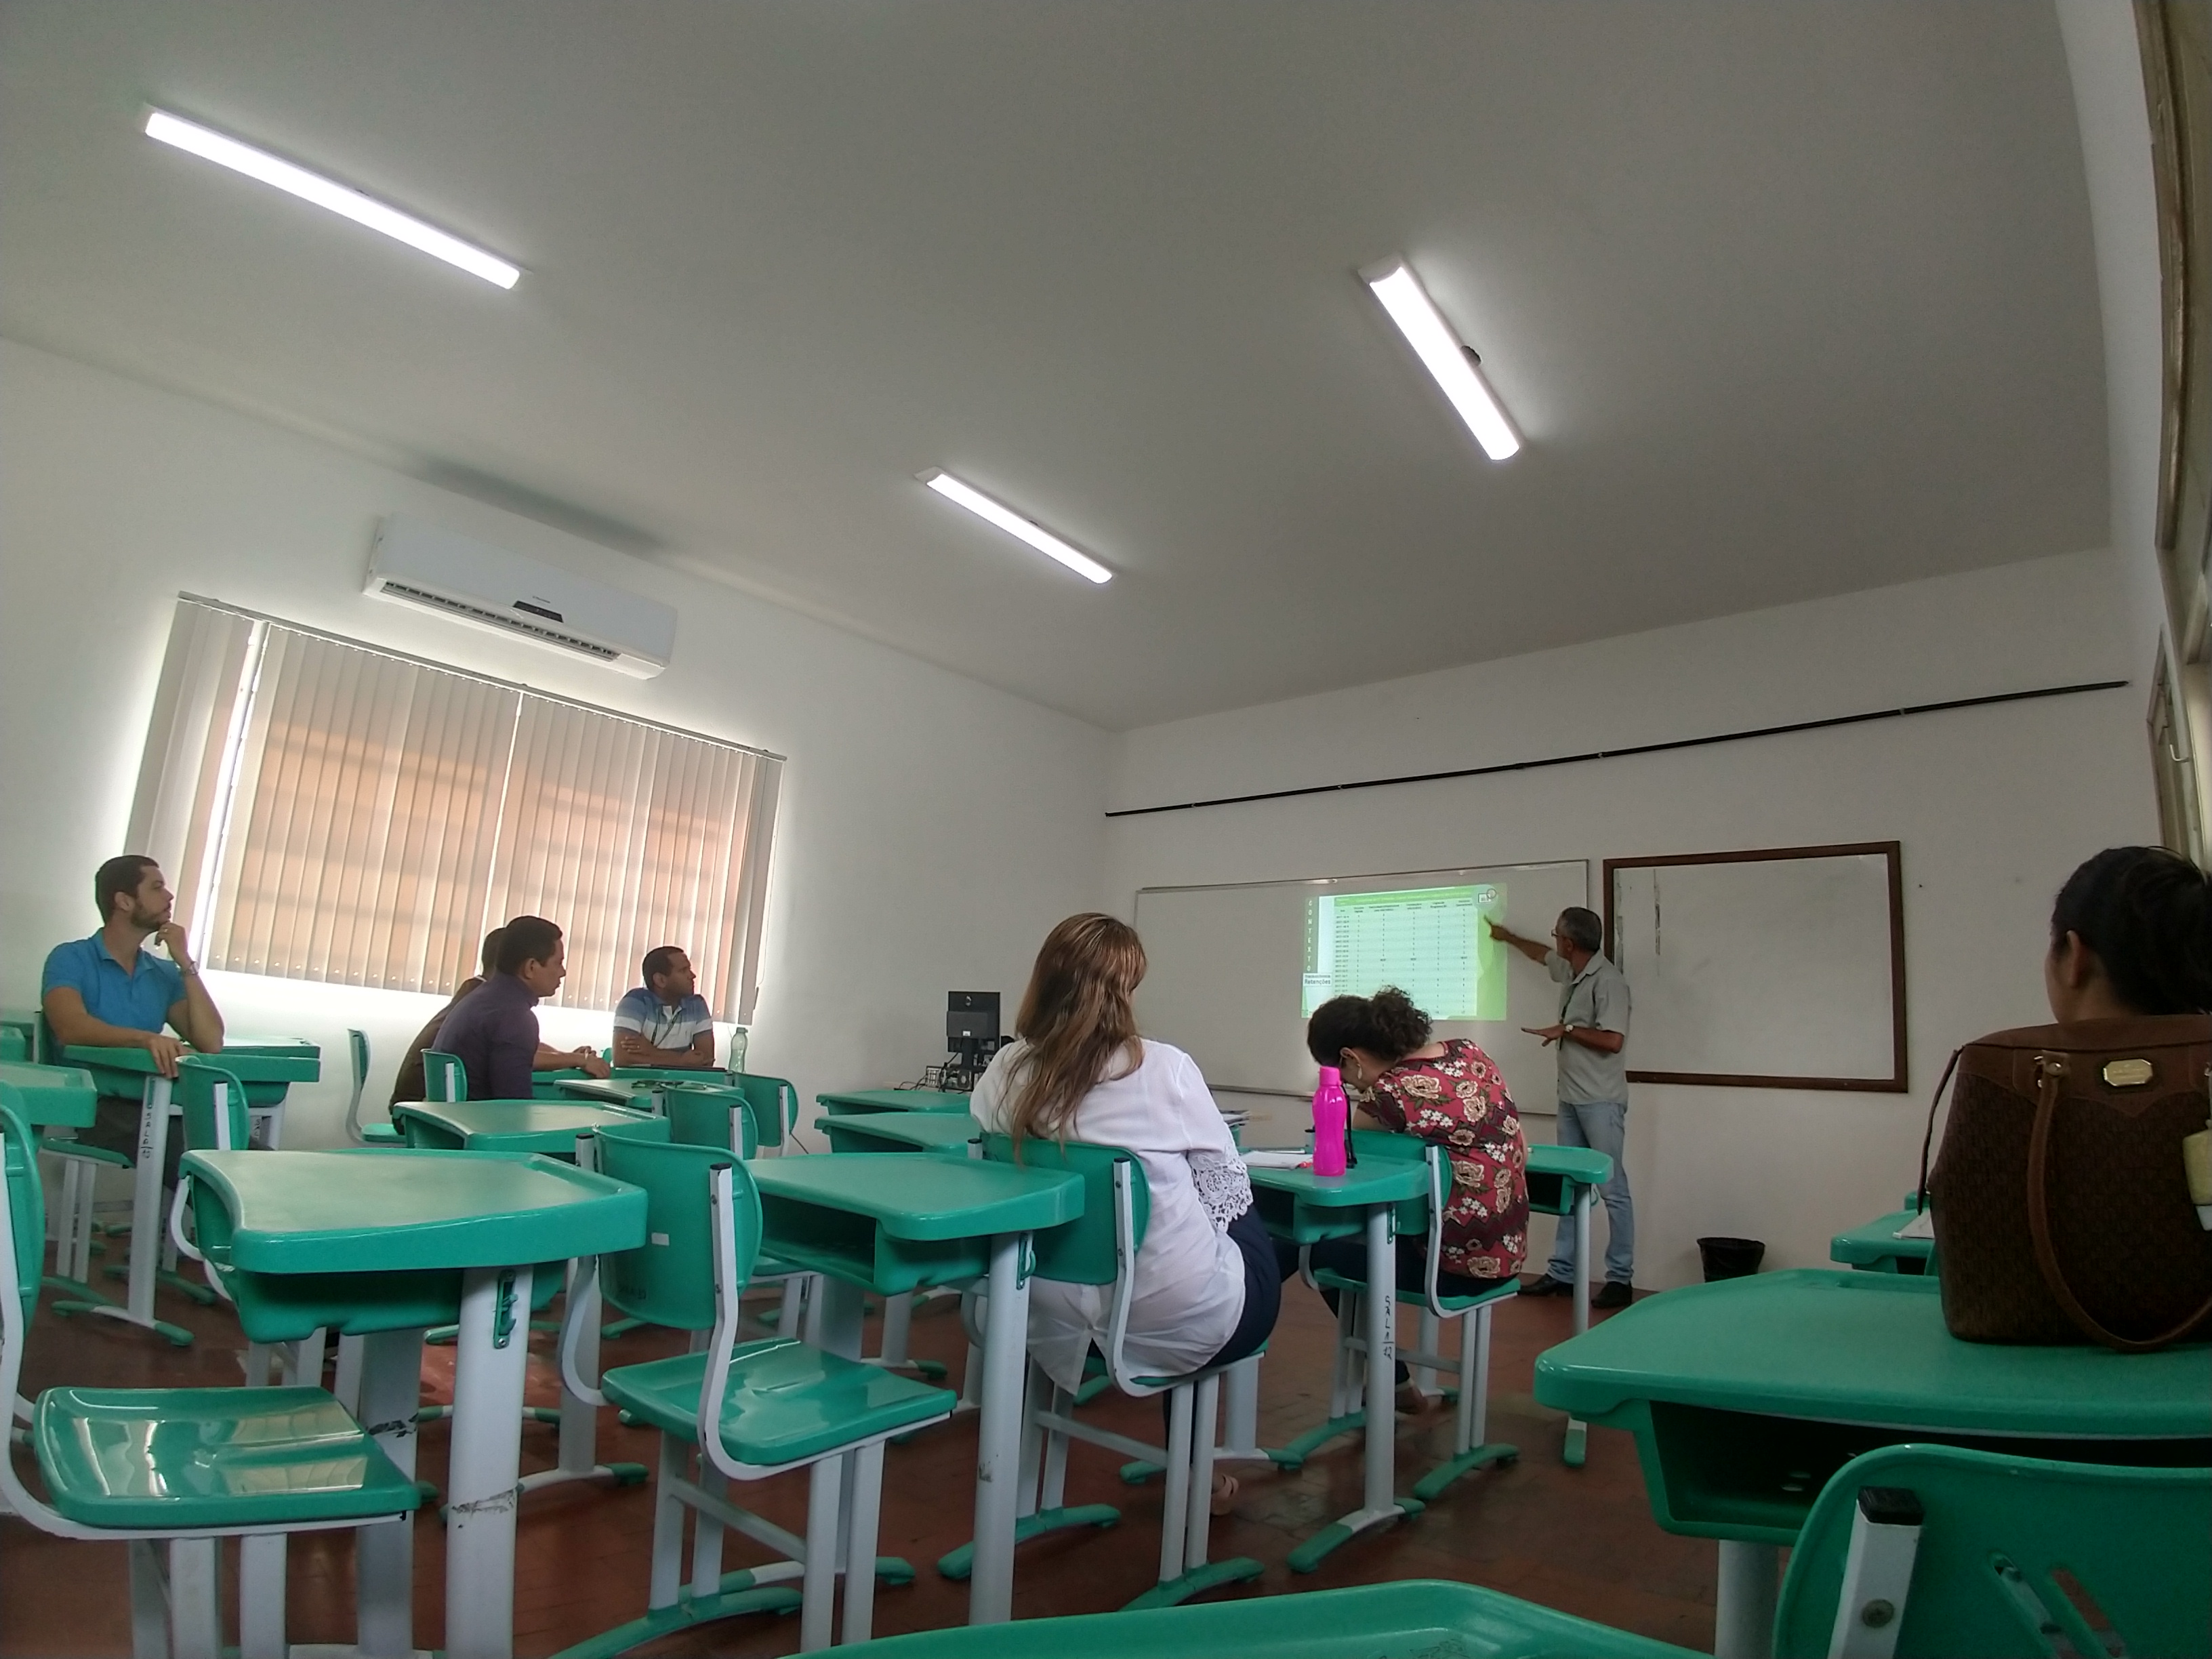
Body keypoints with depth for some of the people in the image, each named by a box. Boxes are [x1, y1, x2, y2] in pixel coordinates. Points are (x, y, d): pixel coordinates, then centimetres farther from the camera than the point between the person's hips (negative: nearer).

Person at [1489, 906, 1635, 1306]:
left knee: (1612, 1189, -2)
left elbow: (1613, 1040, -24)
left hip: (1600, 1102, -9)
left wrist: (1566, 1030, -14)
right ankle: (1562, 1273, 16)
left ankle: (1620, 1279, 4)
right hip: (1570, 1098, 9)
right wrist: (1506, 936, 45)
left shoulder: (1607, 981, -16)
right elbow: (1542, 955, 33)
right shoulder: (1570, 971, 10)